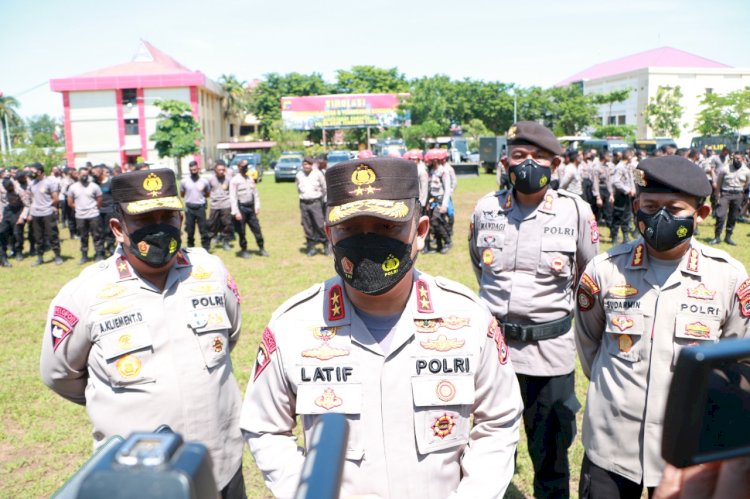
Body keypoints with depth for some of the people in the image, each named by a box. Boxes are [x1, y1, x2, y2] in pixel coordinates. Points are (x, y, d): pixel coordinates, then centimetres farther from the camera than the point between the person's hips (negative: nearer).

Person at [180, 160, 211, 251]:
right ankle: (190, 247, 22)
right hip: (189, 208, 1)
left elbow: (208, 193, 11)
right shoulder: (184, 181, 0)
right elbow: (182, 194, 12)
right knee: (190, 229, 9)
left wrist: (201, 196, 0)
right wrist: (190, 197, 3)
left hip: (200, 207, -1)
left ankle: (206, 248, 9)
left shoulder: (204, 181, -1)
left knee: (203, 229, 1)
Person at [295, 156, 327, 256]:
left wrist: (322, 199, 14)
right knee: (307, 227, 4)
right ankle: (311, 246, 13)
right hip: (304, 204, 3)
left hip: (316, 202, -3)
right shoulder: (299, 175, 7)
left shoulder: (318, 174, -1)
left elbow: (324, 188, 9)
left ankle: (326, 245, 4)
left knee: (320, 225, -8)